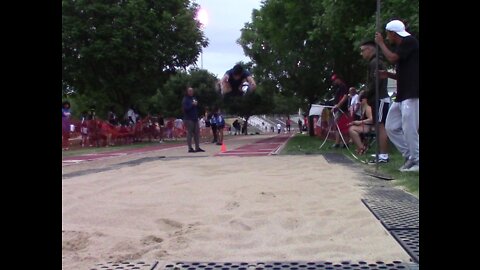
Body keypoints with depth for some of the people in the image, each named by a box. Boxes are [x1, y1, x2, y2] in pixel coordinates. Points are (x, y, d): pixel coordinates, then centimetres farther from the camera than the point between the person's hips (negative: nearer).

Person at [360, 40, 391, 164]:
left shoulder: (375, 62, -9)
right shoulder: (376, 62, 22)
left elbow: (375, 82, -20)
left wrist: (365, 95, -12)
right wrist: (366, 95, 12)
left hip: (379, 99, -10)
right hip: (379, 98, 10)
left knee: (381, 126, -12)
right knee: (380, 126, 10)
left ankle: (383, 156, -13)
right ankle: (381, 153, 13)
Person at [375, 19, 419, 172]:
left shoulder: (410, 41, -5)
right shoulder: (402, 46, 21)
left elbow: (392, 58, -17)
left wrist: (381, 43, -4)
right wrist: (388, 75, 10)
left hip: (412, 94, -10)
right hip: (402, 95, 10)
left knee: (409, 129, -11)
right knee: (391, 127, 10)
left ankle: (415, 161, 0)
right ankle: (409, 155, 17)